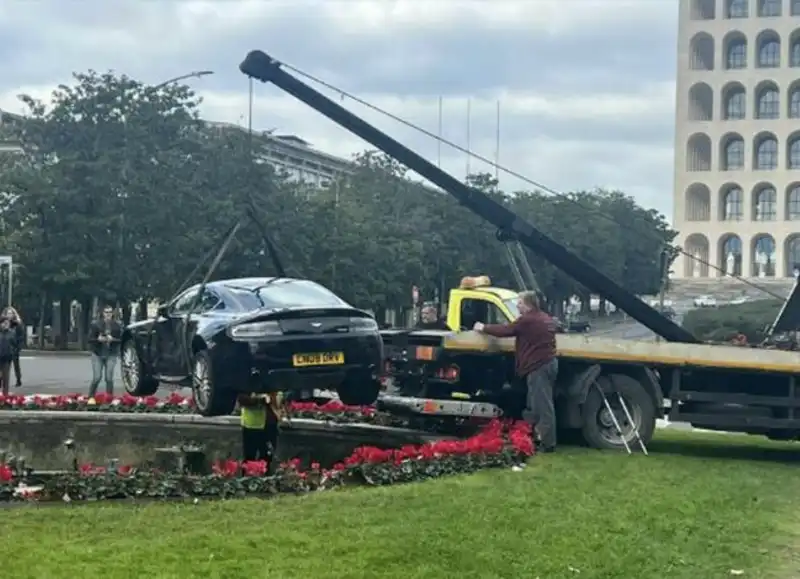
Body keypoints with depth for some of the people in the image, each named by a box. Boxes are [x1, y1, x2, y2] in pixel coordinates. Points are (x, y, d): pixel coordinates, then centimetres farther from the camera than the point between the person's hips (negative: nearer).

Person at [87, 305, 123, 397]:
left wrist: (112, 339, -14)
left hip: (111, 355, 1)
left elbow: (121, 340, 3)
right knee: (97, 378, -7)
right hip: (98, 354, -1)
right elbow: (90, 339, 3)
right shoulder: (95, 324, 2)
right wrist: (98, 339, -15)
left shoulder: (117, 325, 5)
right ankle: (90, 397, 8)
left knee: (109, 378, -4)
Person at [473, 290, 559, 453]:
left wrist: (483, 328, 6)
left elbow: (504, 330, -8)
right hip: (550, 363, 10)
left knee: (543, 406, -6)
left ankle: (547, 443, -4)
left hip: (538, 366, -10)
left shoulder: (527, 320, -13)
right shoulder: (546, 319, 16)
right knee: (543, 404, 16)